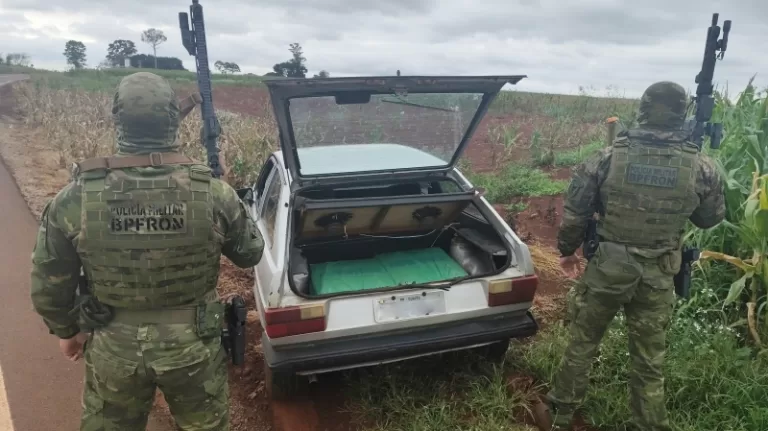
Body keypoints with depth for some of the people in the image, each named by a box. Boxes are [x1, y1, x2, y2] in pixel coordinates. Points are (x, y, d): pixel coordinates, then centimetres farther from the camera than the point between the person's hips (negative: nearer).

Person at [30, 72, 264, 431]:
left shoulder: (74, 200, -17)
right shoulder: (213, 194, -20)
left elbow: (49, 285, -4)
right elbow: (251, 253, -3)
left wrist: (67, 330, 15)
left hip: (113, 349, 1)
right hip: (194, 345, 0)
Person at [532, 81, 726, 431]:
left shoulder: (608, 157, -12)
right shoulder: (701, 168, -7)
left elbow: (575, 211, -6)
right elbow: (711, 218, 9)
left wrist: (567, 250, 10)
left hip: (607, 269, -1)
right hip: (658, 278, 1)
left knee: (582, 344, 16)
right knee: (649, 360, 16)